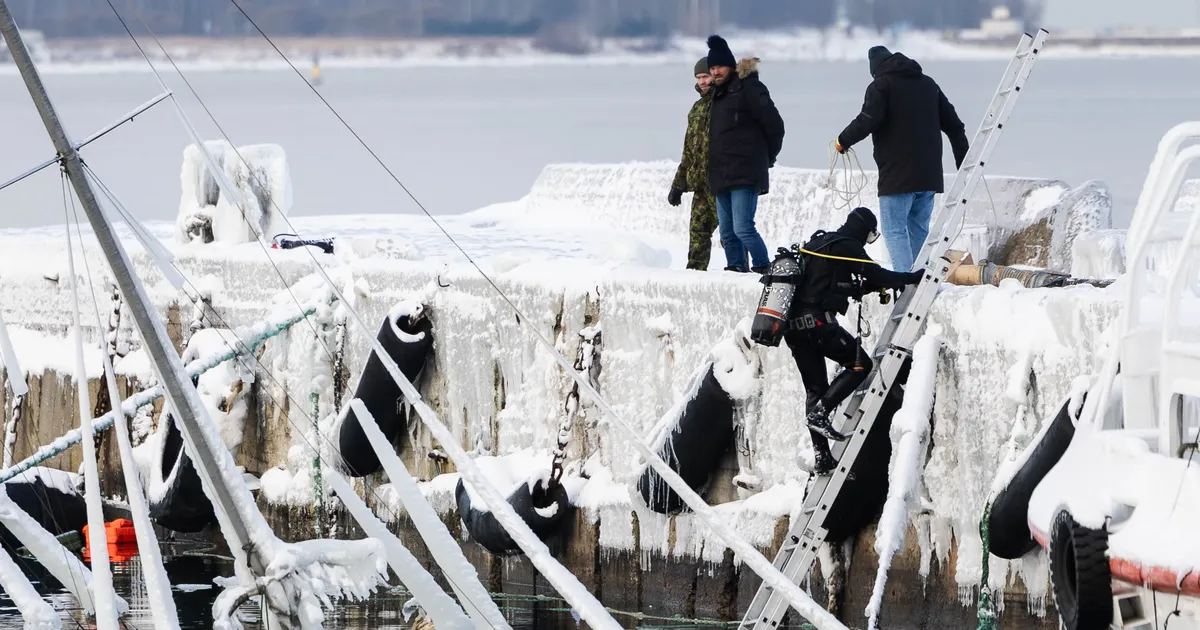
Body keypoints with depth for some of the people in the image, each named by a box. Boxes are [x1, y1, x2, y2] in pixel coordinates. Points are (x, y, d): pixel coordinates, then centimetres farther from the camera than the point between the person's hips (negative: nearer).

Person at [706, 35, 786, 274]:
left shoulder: (748, 88, -8)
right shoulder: (719, 93, 18)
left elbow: (774, 124, -9)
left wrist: (768, 155, 3)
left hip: (745, 174, -9)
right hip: (721, 174, 9)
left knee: (743, 228, -16)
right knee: (727, 232, 9)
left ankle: (763, 267, -6)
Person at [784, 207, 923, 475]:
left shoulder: (817, 243, 22)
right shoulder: (846, 246, -5)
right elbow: (877, 275, -9)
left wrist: (872, 286, 25)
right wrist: (913, 278, 2)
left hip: (794, 327, 9)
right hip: (818, 322, -9)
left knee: (815, 389, 12)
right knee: (860, 364, 4)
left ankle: (822, 456, 8)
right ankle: (820, 412, -10)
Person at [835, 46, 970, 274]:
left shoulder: (881, 86, -3)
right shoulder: (928, 84, 17)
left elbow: (869, 120, -17)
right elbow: (954, 125, 19)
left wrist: (844, 141, 0)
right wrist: (964, 164, 24)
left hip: (897, 176, -6)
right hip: (929, 175, 7)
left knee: (895, 229, -5)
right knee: (918, 229, 15)